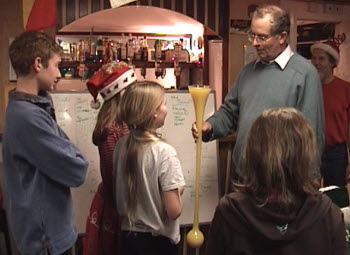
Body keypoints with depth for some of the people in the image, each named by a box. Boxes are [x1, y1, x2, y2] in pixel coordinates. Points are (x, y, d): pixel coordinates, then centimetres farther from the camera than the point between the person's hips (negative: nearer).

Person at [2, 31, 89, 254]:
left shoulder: (35, 106, 6)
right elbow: (77, 171, -24)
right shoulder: (28, 116, -27)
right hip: (45, 234, -9)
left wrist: (67, 152, -12)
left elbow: (59, 151, 8)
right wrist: (72, 153, -6)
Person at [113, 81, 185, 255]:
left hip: (128, 236, 5)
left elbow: (119, 198, 6)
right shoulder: (164, 151, -21)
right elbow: (173, 211, -21)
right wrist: (178, 192, -4)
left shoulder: (121, 146, -5)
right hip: (159, 240, -5)